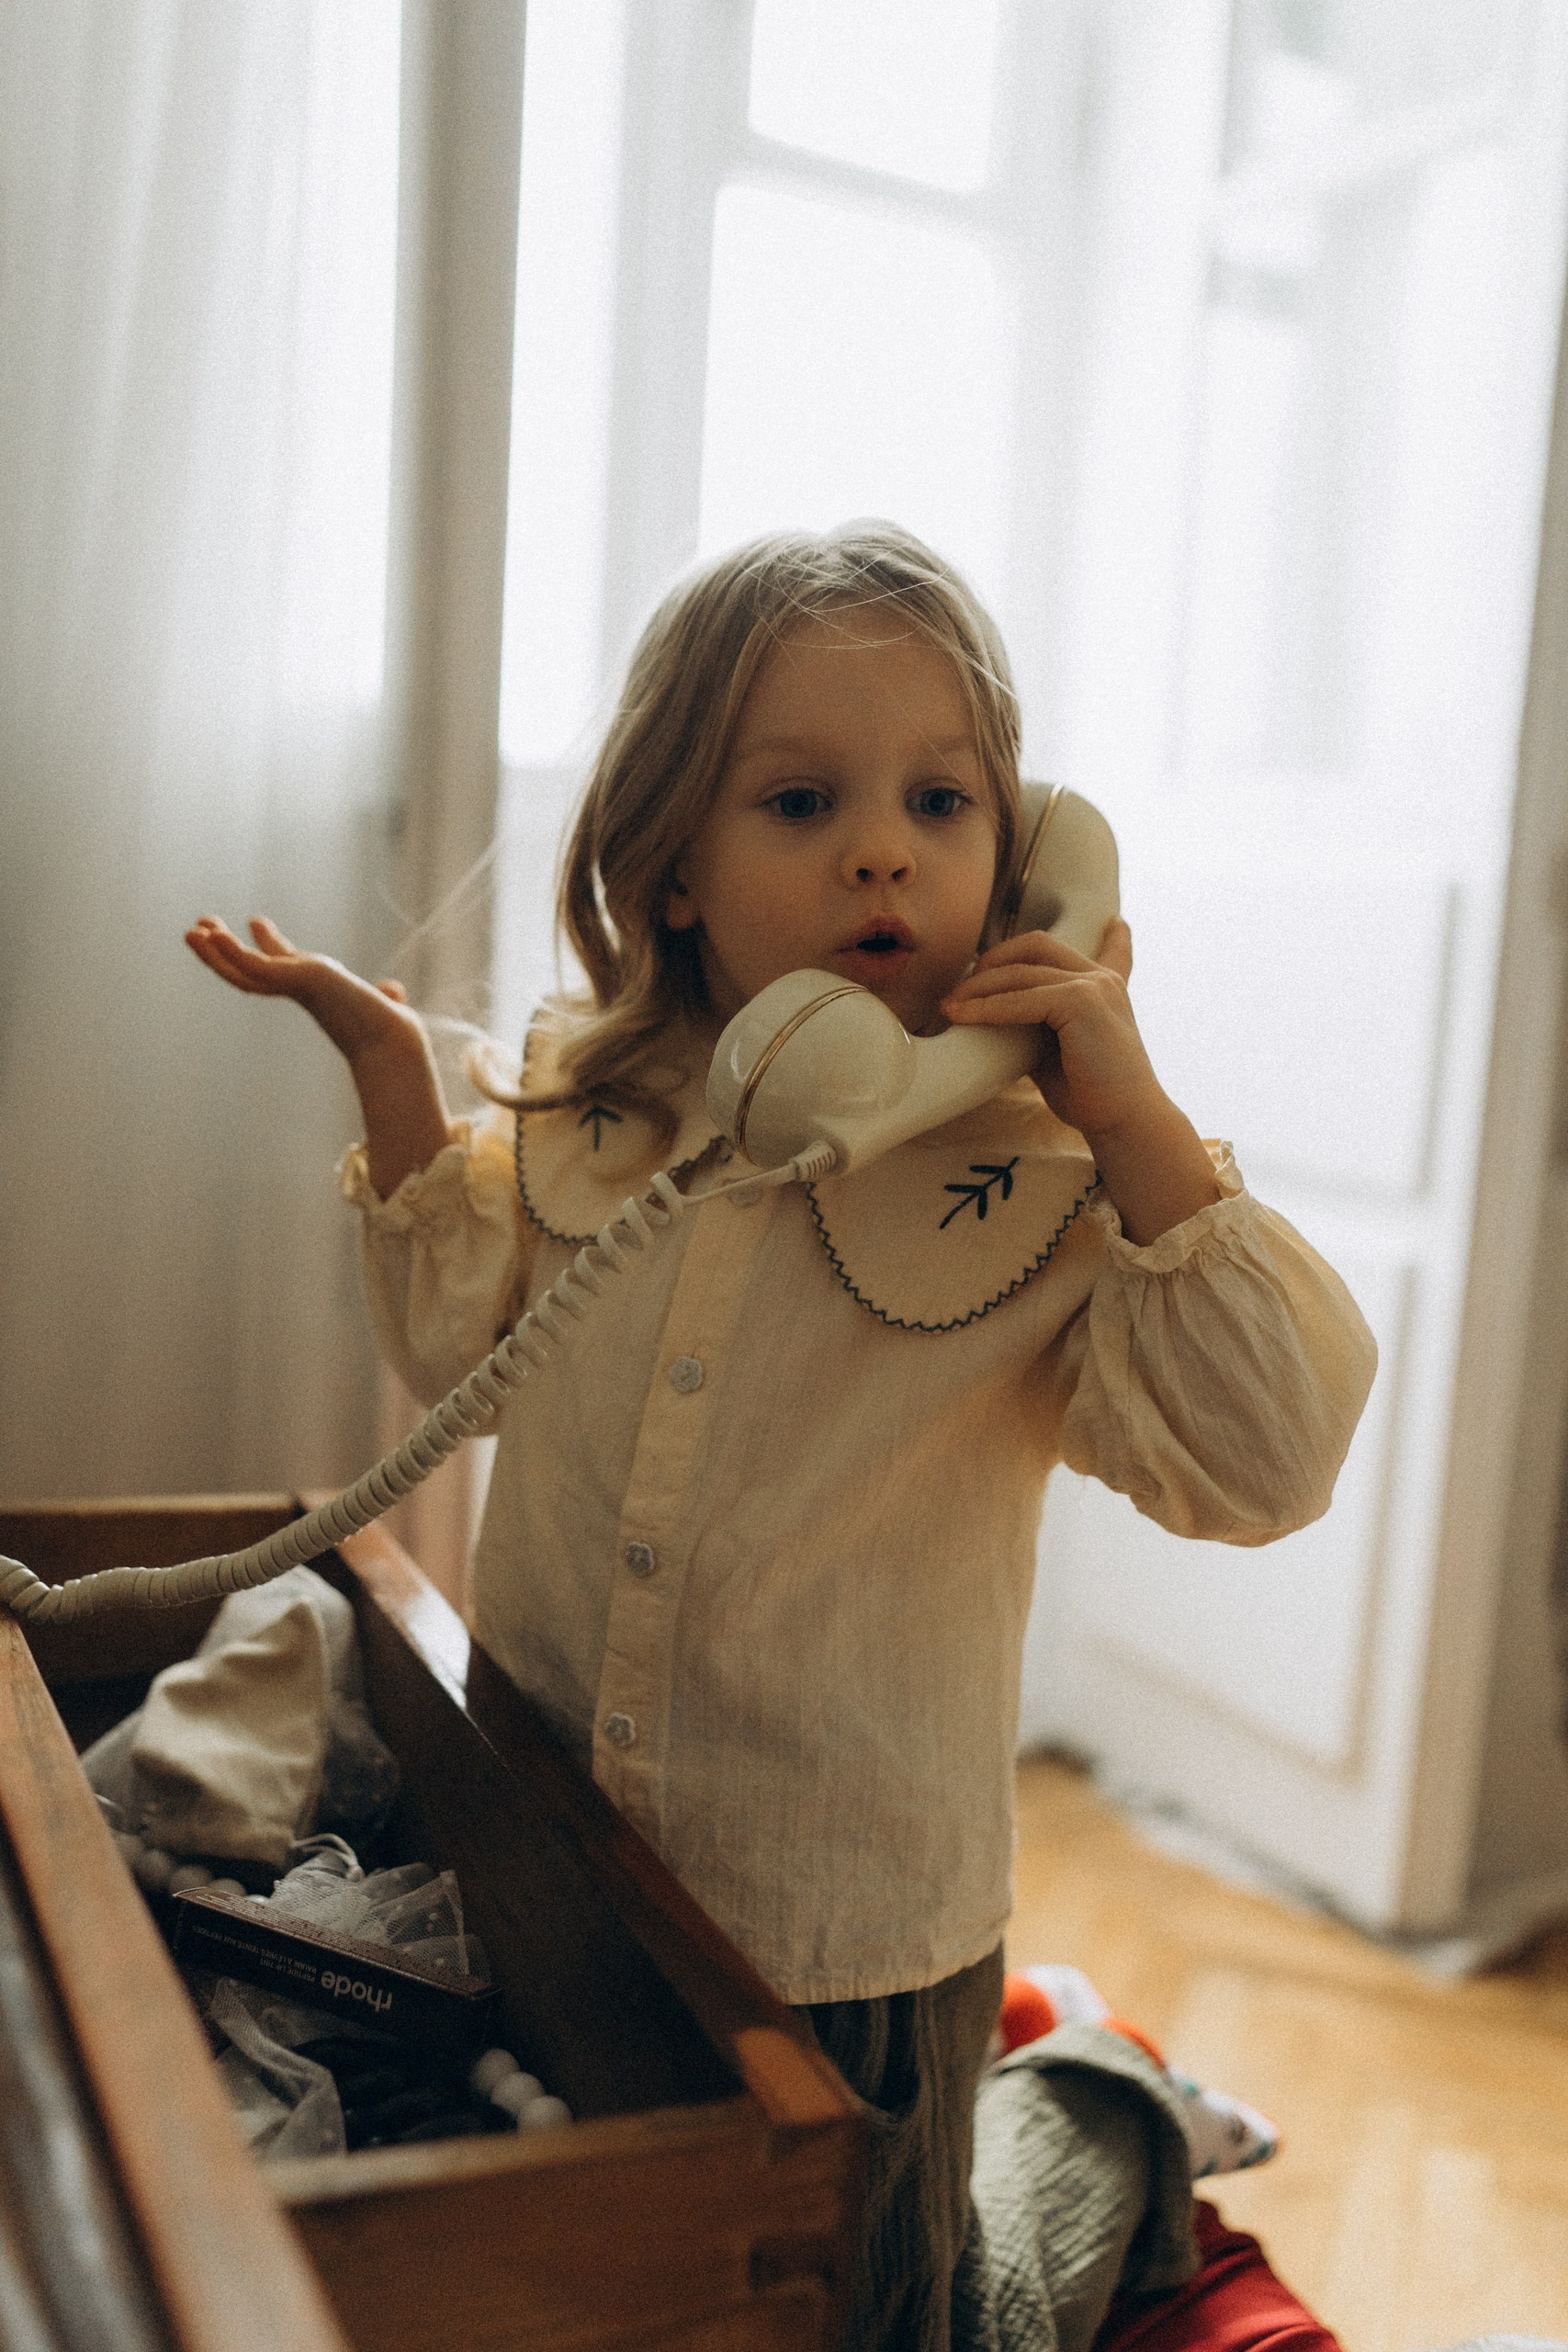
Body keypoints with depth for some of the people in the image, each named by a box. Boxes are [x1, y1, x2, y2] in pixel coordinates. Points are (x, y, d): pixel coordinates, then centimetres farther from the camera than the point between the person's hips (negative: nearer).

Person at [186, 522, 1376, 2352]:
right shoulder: (585, 1111, -6)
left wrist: (1137, 1121, -30)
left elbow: (1261, 1465, -23)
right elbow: (461, 1349, 6)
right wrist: (395, 1078, -4)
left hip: (848, 1947, -4)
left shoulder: (1048, 1175, -18)